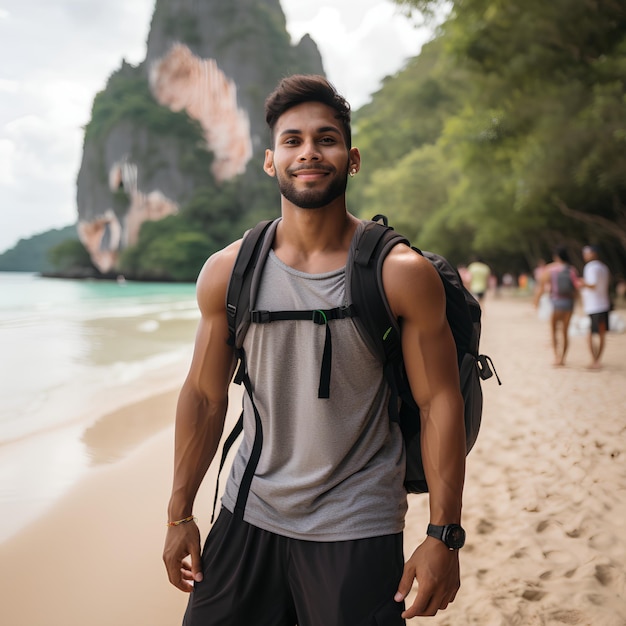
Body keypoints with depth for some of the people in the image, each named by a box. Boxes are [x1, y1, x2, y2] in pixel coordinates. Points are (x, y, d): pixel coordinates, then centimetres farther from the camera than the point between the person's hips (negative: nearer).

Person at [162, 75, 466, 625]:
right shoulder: (227, 273, -3)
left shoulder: (403, 275, -10)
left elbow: (440, 403, -8)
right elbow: (204, 396, 4)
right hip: (247, 518, 3)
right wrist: (180, 516, 8)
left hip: (356, 533, -2)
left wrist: (443, 537, -9)